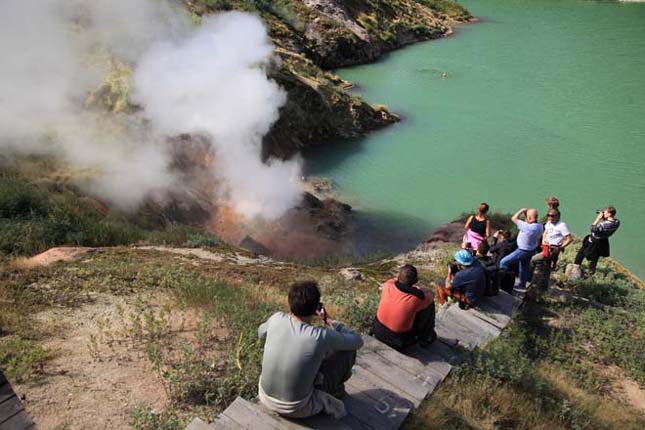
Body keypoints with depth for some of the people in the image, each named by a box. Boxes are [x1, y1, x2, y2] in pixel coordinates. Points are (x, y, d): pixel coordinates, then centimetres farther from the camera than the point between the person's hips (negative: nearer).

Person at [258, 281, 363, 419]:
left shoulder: (277, 319, -14)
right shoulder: (321, 336, -25)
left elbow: (261, 333, 11)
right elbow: (358, 341, -6)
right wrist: (329, 321, 1)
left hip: (265, 398, 4)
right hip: (297, 409, -4)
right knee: (348, 349, 1)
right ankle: (334, 389, 27)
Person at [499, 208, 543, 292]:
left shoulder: (528, 227, -33)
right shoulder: (540, 226, -9)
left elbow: (514, 218, -26)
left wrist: (522, 210, -12)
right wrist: (525, 212, -1)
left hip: (523, 251, -9)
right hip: (532, 250, 9)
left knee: (503, 262, -4)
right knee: (524, 268, 25)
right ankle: (522, 285, 39)